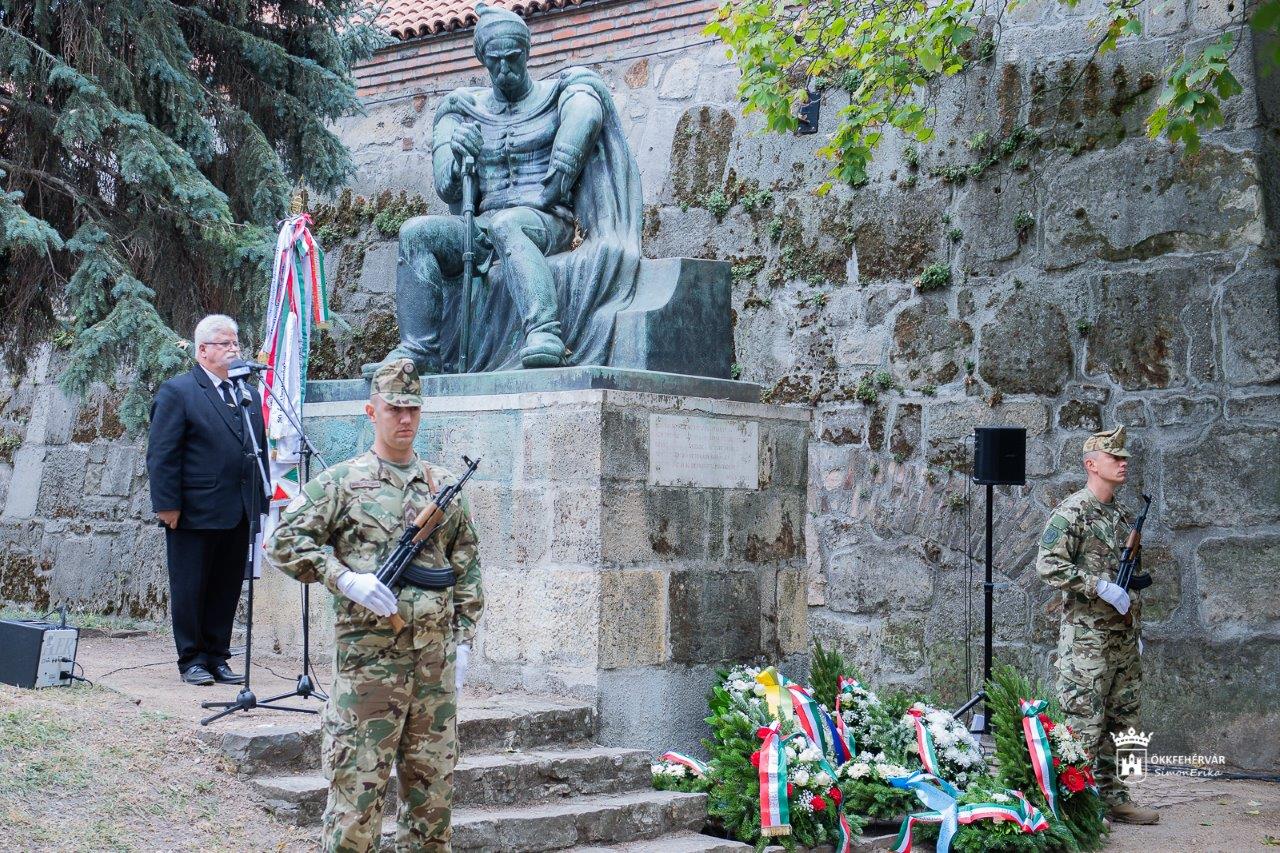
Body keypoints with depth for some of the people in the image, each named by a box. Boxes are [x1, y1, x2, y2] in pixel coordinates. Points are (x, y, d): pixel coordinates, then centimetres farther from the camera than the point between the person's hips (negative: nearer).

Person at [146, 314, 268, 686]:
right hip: (195, 512, -6)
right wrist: (168, 505, -14)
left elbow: (260, 450, 17)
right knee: (190, 589, 3)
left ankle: (216, 658, 18)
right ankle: (191, 660, 12)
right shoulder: (178, 392, -4)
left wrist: (261, 501, 11)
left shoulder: (249, 394, 16)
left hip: (240, 513, 6)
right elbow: (162, 454, -9)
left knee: (227, 590, 9)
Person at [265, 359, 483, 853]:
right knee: (358, 780, -3)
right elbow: (283, 542, -4)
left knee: (433, 784, 9)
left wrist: (463, 641, 9)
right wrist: (344, 579, -15)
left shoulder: (444, 486, 12)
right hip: (369, 653, -4)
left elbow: (467, 570, 16)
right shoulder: (342, 482, 1)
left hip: (436, 655, 4)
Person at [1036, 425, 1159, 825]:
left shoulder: (1123, 517, 17)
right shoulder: (1072, 512, -8)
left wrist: (1136, 627, 23)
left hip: (1123, 637, 8)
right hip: (1087, 635, -8)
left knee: (1122, 721, 10)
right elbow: (1049, 565, -18)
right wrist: (1101, 587, -22)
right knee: (1084, 721, -9)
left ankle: (1113, 798, 17)